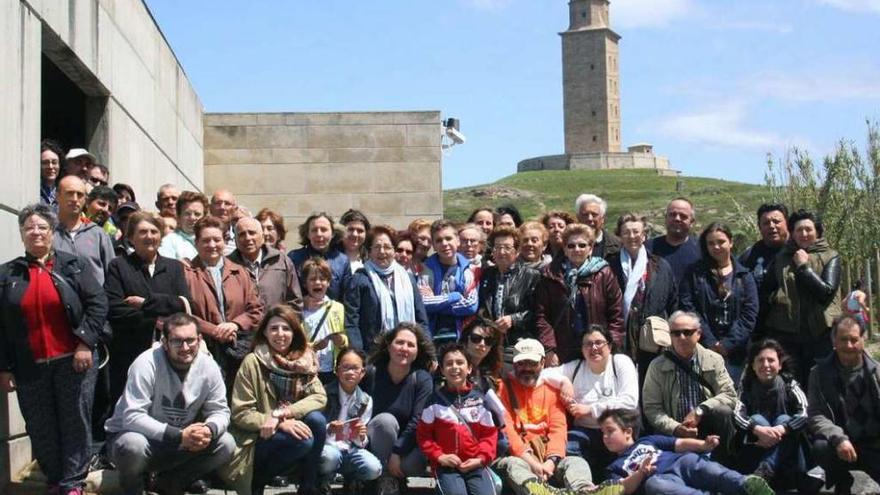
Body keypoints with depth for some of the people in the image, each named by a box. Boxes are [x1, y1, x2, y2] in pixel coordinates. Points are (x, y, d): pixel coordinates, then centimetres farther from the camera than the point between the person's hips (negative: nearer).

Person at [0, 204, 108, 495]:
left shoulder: (73, 266, 3)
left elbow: (97, 303, -3)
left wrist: (86, 343, -13)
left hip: (74, 361, -2)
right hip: (30, 368, 2)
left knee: (76, 422, 1)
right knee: (41, 428, 7)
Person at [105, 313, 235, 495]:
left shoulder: (209, 367, -9)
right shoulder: (147, 364, -24)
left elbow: (220, 411, -2)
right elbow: (132, 417, -29)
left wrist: (210, 429, -27)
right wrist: (179, 436, -37)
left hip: (180, 444, 5)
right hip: (134, 434, -4)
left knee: (225, 444, -13)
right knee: (133, 445, -38)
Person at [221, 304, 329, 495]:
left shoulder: (303, 361, 1)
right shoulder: (252, 362, -13)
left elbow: (320, 397, -10)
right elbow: (240, 413, -14)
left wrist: (285, 413, -24)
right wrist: (280, 423, -26)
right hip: (256, 441, -4)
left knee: (317, 420, -22)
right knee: (303, 440, -28)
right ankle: (258, 479, -4)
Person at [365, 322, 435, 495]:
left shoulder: (423, 379, -10)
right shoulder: (371, 373, -8)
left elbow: (418, 421, -19)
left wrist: (397, 452, -26)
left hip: (407, 444, 0)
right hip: (374, 447, 0)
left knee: (415, 464, -33)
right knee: (386, 419, -32)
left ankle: (394, 475, 3)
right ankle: (386, 480, -16)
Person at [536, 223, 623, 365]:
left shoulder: (604, 274, 3)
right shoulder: (551, 275, 5)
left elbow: (616, 317, 4)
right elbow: (542, 315, 2)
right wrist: (549, 349, -6)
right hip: (562, 355, 0)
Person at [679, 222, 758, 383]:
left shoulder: (744, 276, 11)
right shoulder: (694, 273, 8)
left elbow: (749, 315, 2)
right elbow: (687, 307, -2)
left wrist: (728, 343, -9)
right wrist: (710, 342, -9)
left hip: (734, 350, 1)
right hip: (702, 348, -1)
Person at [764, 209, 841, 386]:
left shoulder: (830, 257, 6)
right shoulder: (782, 258, 13)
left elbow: (827, 291, -8)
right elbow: (768, 290, 18)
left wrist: (803, 266, -6)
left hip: (820, 333, -2)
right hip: (786, 332, 2)